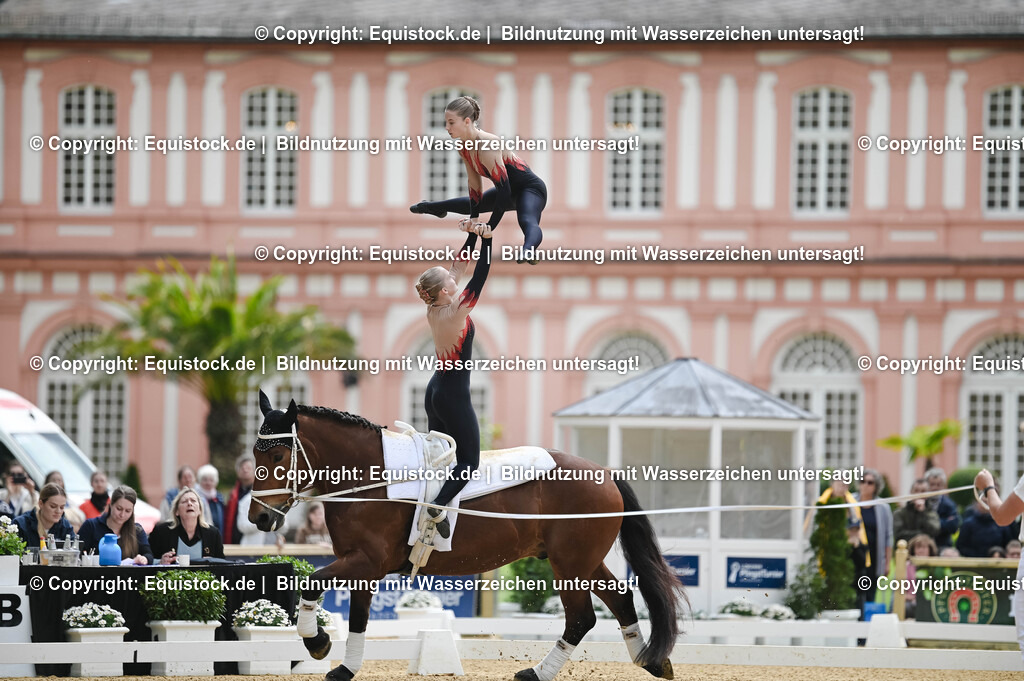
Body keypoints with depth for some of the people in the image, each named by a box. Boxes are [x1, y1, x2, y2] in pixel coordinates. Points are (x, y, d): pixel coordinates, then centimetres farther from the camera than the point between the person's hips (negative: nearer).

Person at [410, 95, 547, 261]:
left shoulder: (487, 145, -32)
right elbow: (475, 185, 6)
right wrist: (474, 217, 3)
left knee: (527, 221, -42)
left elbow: (503, 187, -33)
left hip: (530, 189, -10)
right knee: (470, 204, 34)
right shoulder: (464, 148, -4)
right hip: (507, 191, 10)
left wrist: (491, 225, -31)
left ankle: (528, 251, -75)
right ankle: (432, 207, 64)